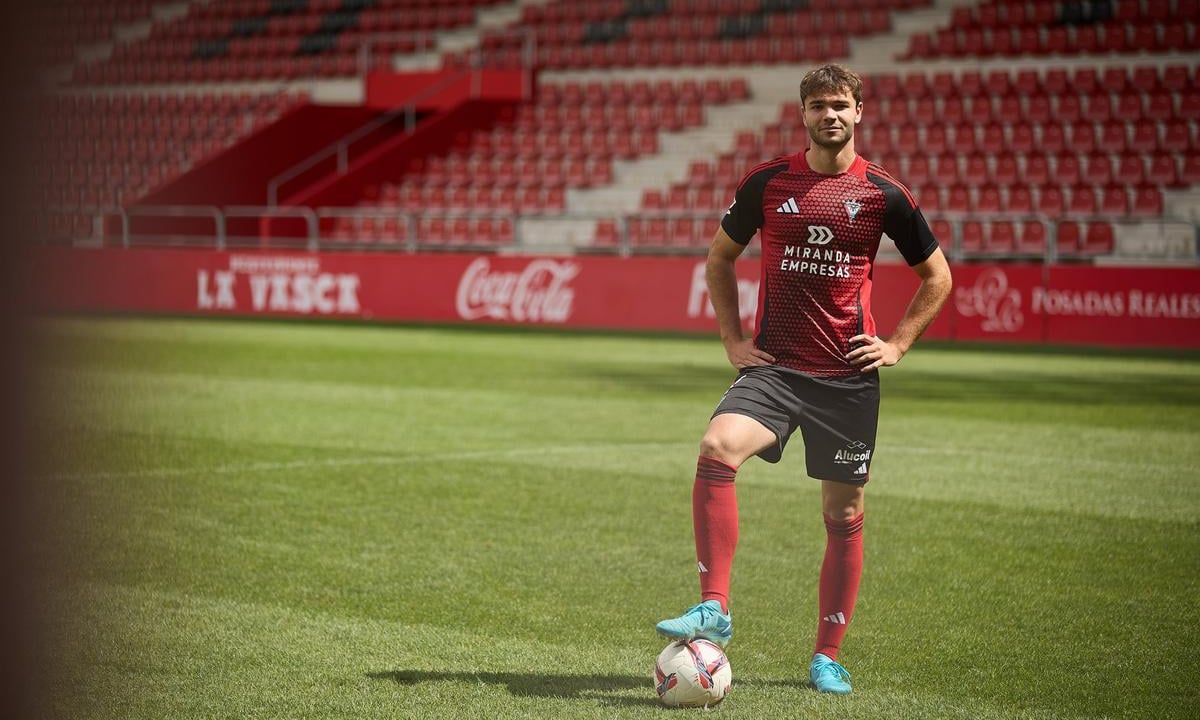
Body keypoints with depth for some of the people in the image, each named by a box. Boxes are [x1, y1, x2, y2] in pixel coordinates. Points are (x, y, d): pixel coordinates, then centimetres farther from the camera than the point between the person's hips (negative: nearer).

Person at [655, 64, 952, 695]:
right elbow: (720, 256, 18)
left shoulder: (883, 194, 1)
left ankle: (828, 656, 19)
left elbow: (937, 276, 13)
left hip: (848, 376, 0)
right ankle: (713, 608, -22)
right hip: (774, 366, 0)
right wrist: (732, 337, 9)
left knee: (844, 514, 5)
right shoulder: (766, 183, 3)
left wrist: (898, 345, 5)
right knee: (716, 450, -27)